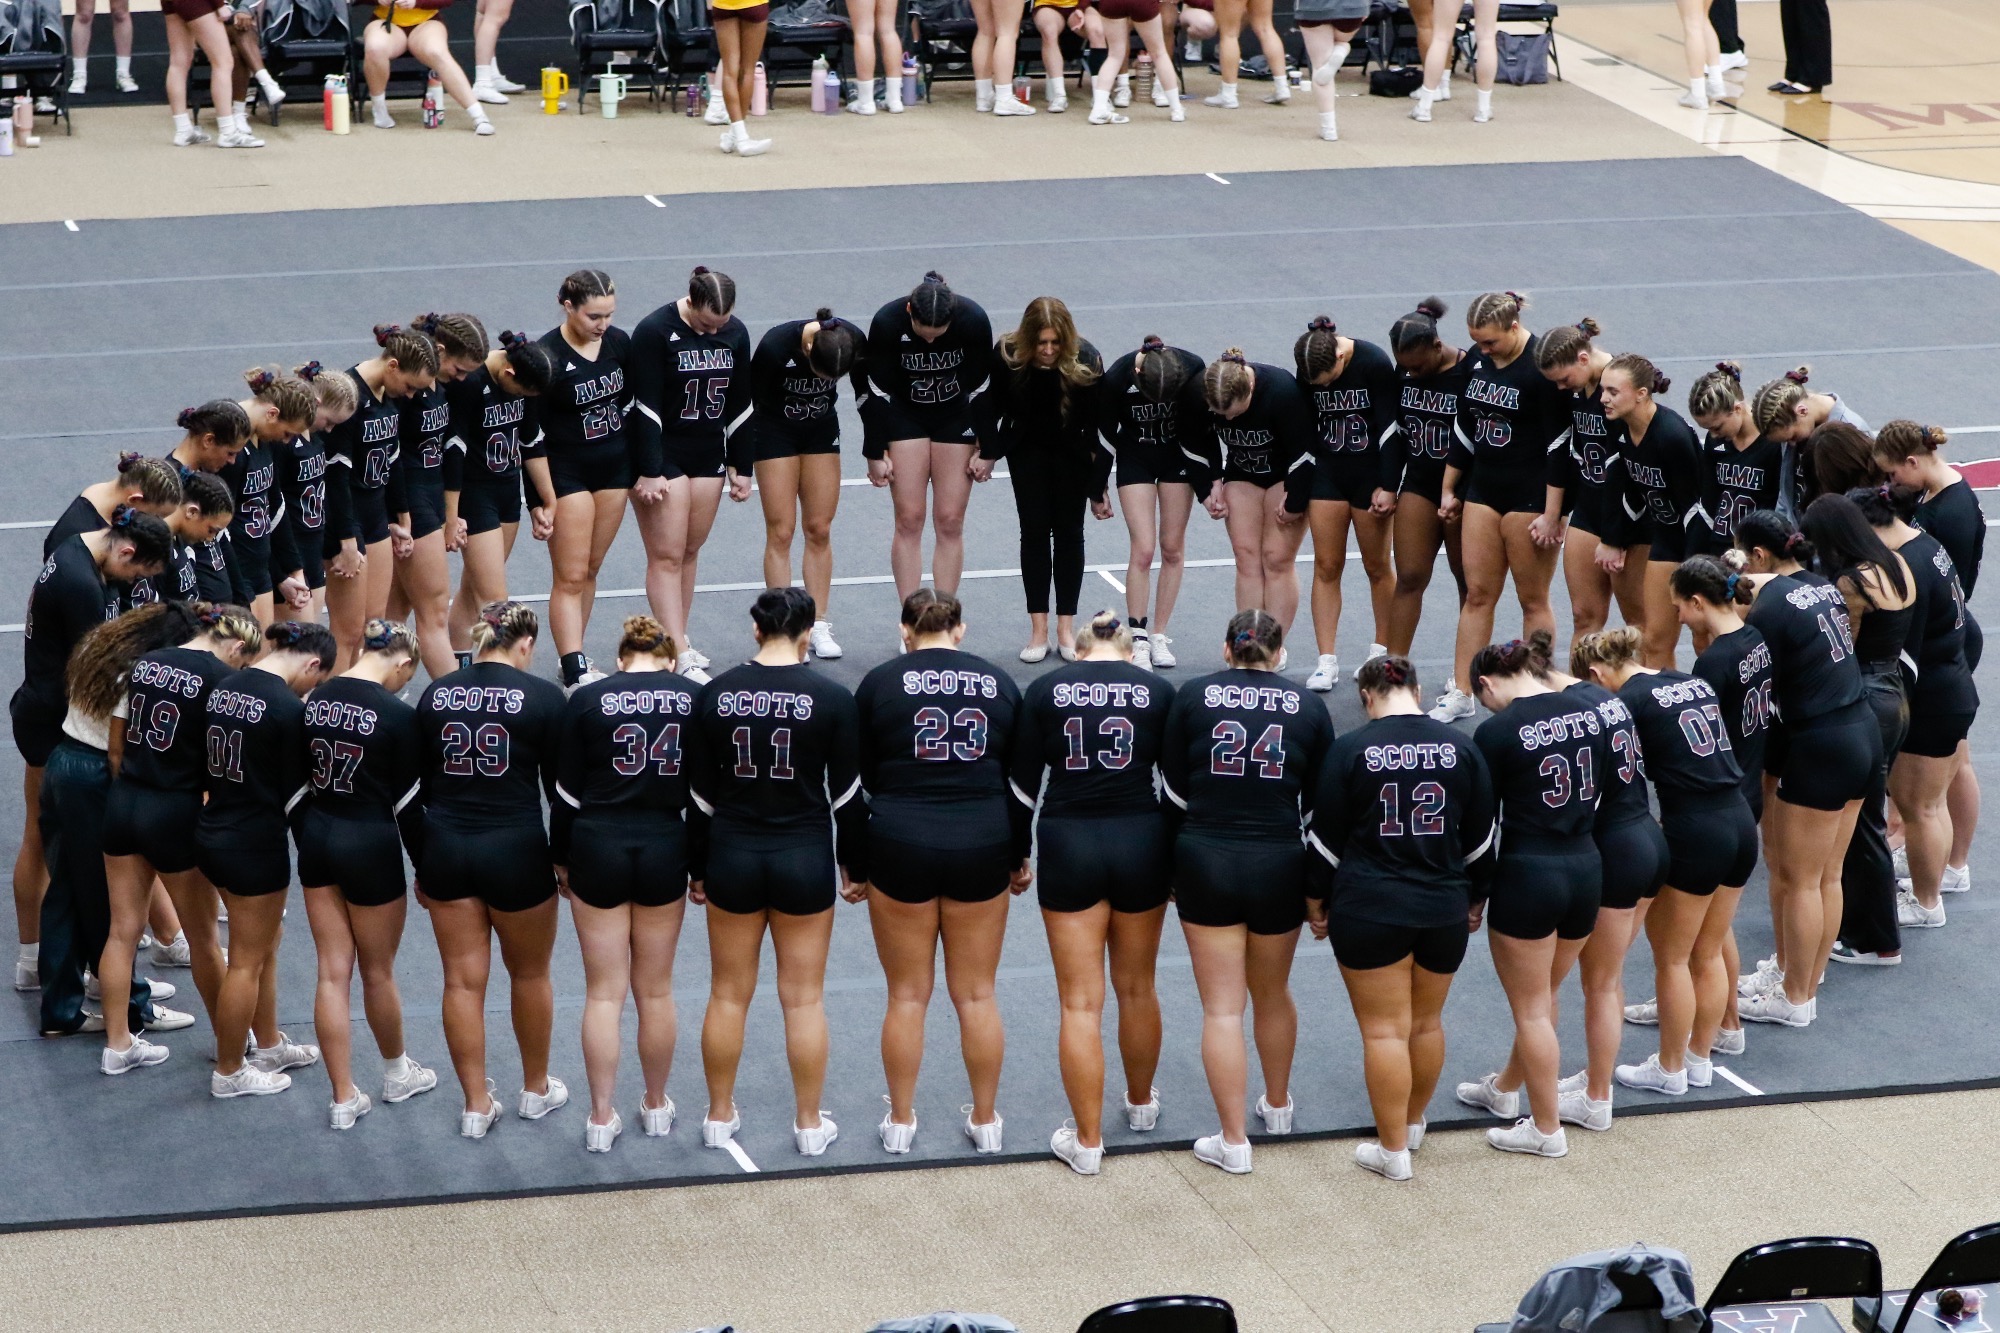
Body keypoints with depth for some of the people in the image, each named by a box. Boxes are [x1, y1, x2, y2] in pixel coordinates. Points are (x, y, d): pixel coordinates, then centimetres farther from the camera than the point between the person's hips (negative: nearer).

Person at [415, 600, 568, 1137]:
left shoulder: (436, 694, 3)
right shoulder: (541, 696, -7)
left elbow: (419, 784, 8)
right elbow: (559, 784, -3)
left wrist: (422, 864, 16)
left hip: (445, 848, 3)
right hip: (515, 850, -3)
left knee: (463, 980, 8)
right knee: (530, 973, 17)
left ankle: (476, 1104, 12)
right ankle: (536, 1089, 31)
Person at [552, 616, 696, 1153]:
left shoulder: (587, 699, -4)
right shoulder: (693, 698, -1)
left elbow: (567, 790, -1)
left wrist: (562, 858, 10)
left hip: (598, 847, -1)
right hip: (665, 848, 1)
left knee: (604, 992, 6)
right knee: (656, 990, 15)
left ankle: (601, 1119, 6)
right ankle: (656, 1107, 27)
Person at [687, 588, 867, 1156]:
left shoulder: (716, 694, -5)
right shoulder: (832, 699, -10)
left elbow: (700, 791, 1)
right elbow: (848, 793, -5)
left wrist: (699, 867, 11)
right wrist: (855, 865, 8)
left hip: (732, 856, 2)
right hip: (805, 858, -1)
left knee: (728, 995, 14)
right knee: (804, 998, 8)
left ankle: (720, 1116, 24)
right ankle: (809, 1124, 16)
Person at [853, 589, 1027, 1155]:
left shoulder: (881, 682, -2)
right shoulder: (1000, 683, 5)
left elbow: (861, 775, 3)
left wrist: (856, 862, 13)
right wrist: (1020, 857, 20)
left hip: (900, 847, -2)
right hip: (982, 848, 2)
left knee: (908, 994, 9)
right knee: (977, 994, 11)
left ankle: (900, 1120, 17)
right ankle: (985, 1120, 18)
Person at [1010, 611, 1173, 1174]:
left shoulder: (1045, 690, 0)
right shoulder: (1156, 691, 1)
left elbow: (1023, 782, 1)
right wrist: (1181, 866, 14)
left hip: (1068, 844, -1)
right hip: (1141, 842, 1)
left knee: (1081, 1002, 3)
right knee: (1137, 989, 20)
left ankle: (1087, 1142, 6)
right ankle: (1141, 1103, 39)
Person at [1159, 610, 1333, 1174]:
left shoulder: (1193, 696, -1)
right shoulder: (1308, 706, 2)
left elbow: (1173, 790, 2)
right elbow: (1319, 802, 5)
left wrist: (1176, 865, 14)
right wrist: (1319, 885, 16)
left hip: (1205, 859, -1)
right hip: (1279, 867, 1)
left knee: (1222, 1006, 3)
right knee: (1272, 994, 22)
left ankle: (1233, 1141, 4)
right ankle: (1277, 1105, 42)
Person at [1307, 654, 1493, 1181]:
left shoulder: (1351, 750, -9)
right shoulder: (1461, 747, 0)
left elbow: (1327, 837, -4)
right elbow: (1481, 835, 7)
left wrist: (1317, 898, 10)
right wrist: (1474, 894, 21)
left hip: (1368, 910, -4)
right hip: (1445, 910, 4)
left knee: (1384, 1029, 2)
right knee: (1427, 1023, 20)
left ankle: (1393, 1149, 5)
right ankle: (1412, 1123, 36)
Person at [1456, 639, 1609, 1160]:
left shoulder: (1497, 732, -15)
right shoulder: (1589, 712, 1)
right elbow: (1600, 794, 9)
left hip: (1528, 875, -6)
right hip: (1587, 869, 6)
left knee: (1531, 1009, 10)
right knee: (1542, 996, 24)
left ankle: (1547, 1130, 19)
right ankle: (1505, 1089, 44)